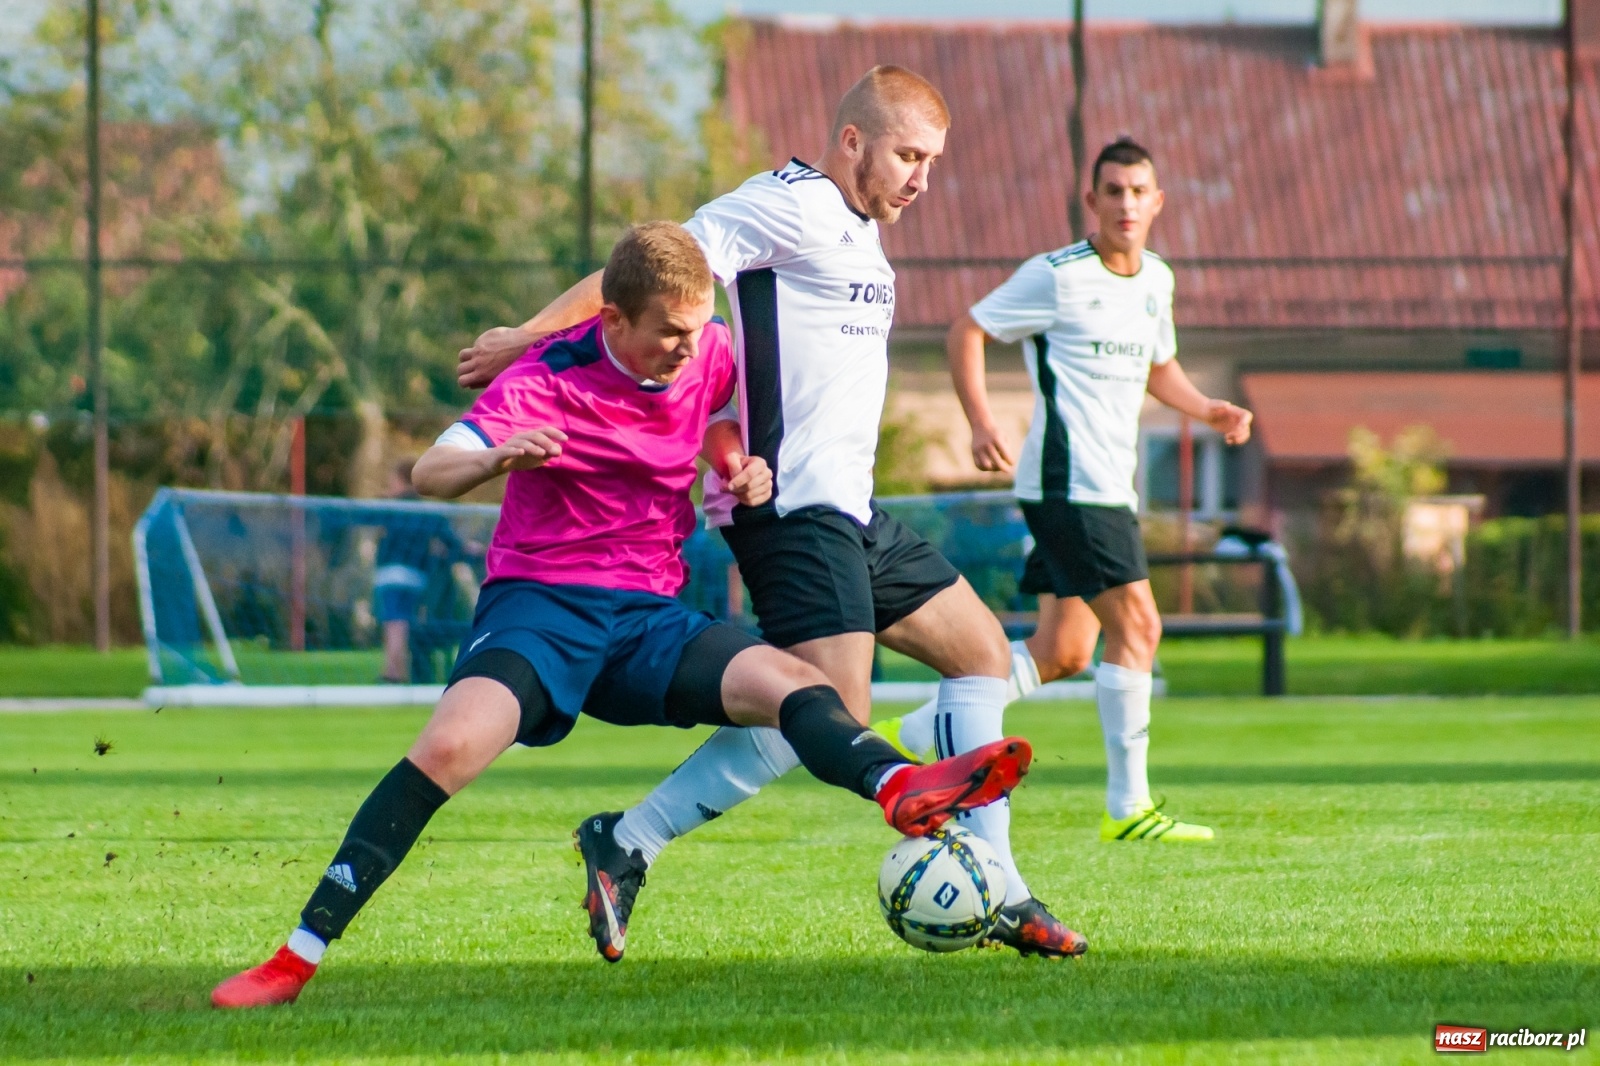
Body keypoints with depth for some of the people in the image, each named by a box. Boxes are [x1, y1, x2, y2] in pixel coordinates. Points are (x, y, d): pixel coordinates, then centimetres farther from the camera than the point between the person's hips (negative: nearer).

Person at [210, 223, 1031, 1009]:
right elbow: (429, 471, -23)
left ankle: (900, 787, -50)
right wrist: (495, 460, -46)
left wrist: (741, 470, 4)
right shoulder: (551, 380, -13)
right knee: (450, 745, -30)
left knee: (789, 682, -22)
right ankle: (299, 954, -26)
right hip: (540, 603, -5)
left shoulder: (709, 356, 3)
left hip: (649, 618, 5)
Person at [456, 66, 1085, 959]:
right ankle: (630, 845, -13)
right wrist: (530, 336, -20)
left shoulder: (857, 234, 20)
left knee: (982, 650, 13)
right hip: (794, 508, -11)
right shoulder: (794, 206, -11)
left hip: (850, 510, 11)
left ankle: (996, 894, 15)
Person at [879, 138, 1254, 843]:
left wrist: (1207, 410, 10)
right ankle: (1128, 808, -8)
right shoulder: (1057, 276, -9)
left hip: (1111, 487, 9)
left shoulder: (1156, 280, 14)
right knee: (1137, 626, -13)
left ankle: (913, 735, 17)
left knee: (1063, 655, 8)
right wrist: (982, 423, -16)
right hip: (1067, 481, -9)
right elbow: (967, 331, -4)